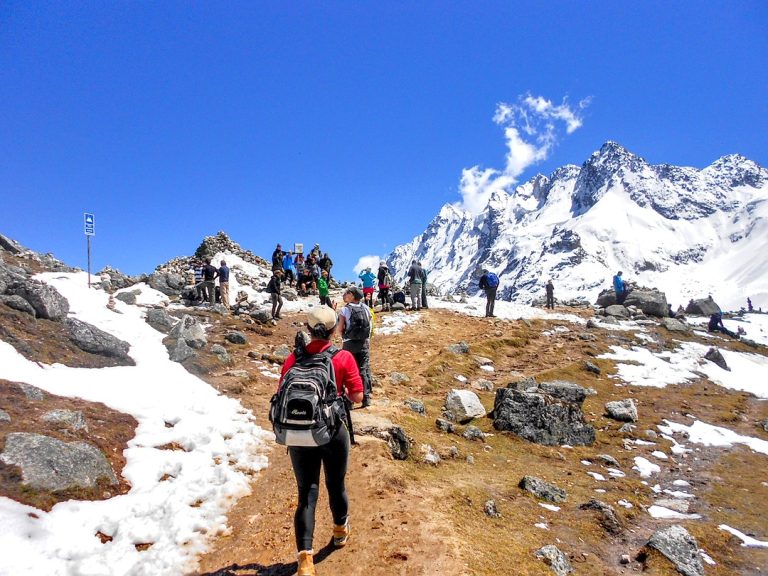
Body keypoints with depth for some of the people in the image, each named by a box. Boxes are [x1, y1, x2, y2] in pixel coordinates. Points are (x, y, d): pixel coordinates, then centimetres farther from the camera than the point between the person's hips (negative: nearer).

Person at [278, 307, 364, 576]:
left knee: (307, 493, 8)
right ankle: (341, 531, 45)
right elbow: (357, 396, -10)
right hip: (334, 432, -1)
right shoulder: (343, 357, -12)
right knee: (336, 485, 21)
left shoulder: (293, 358, -6)